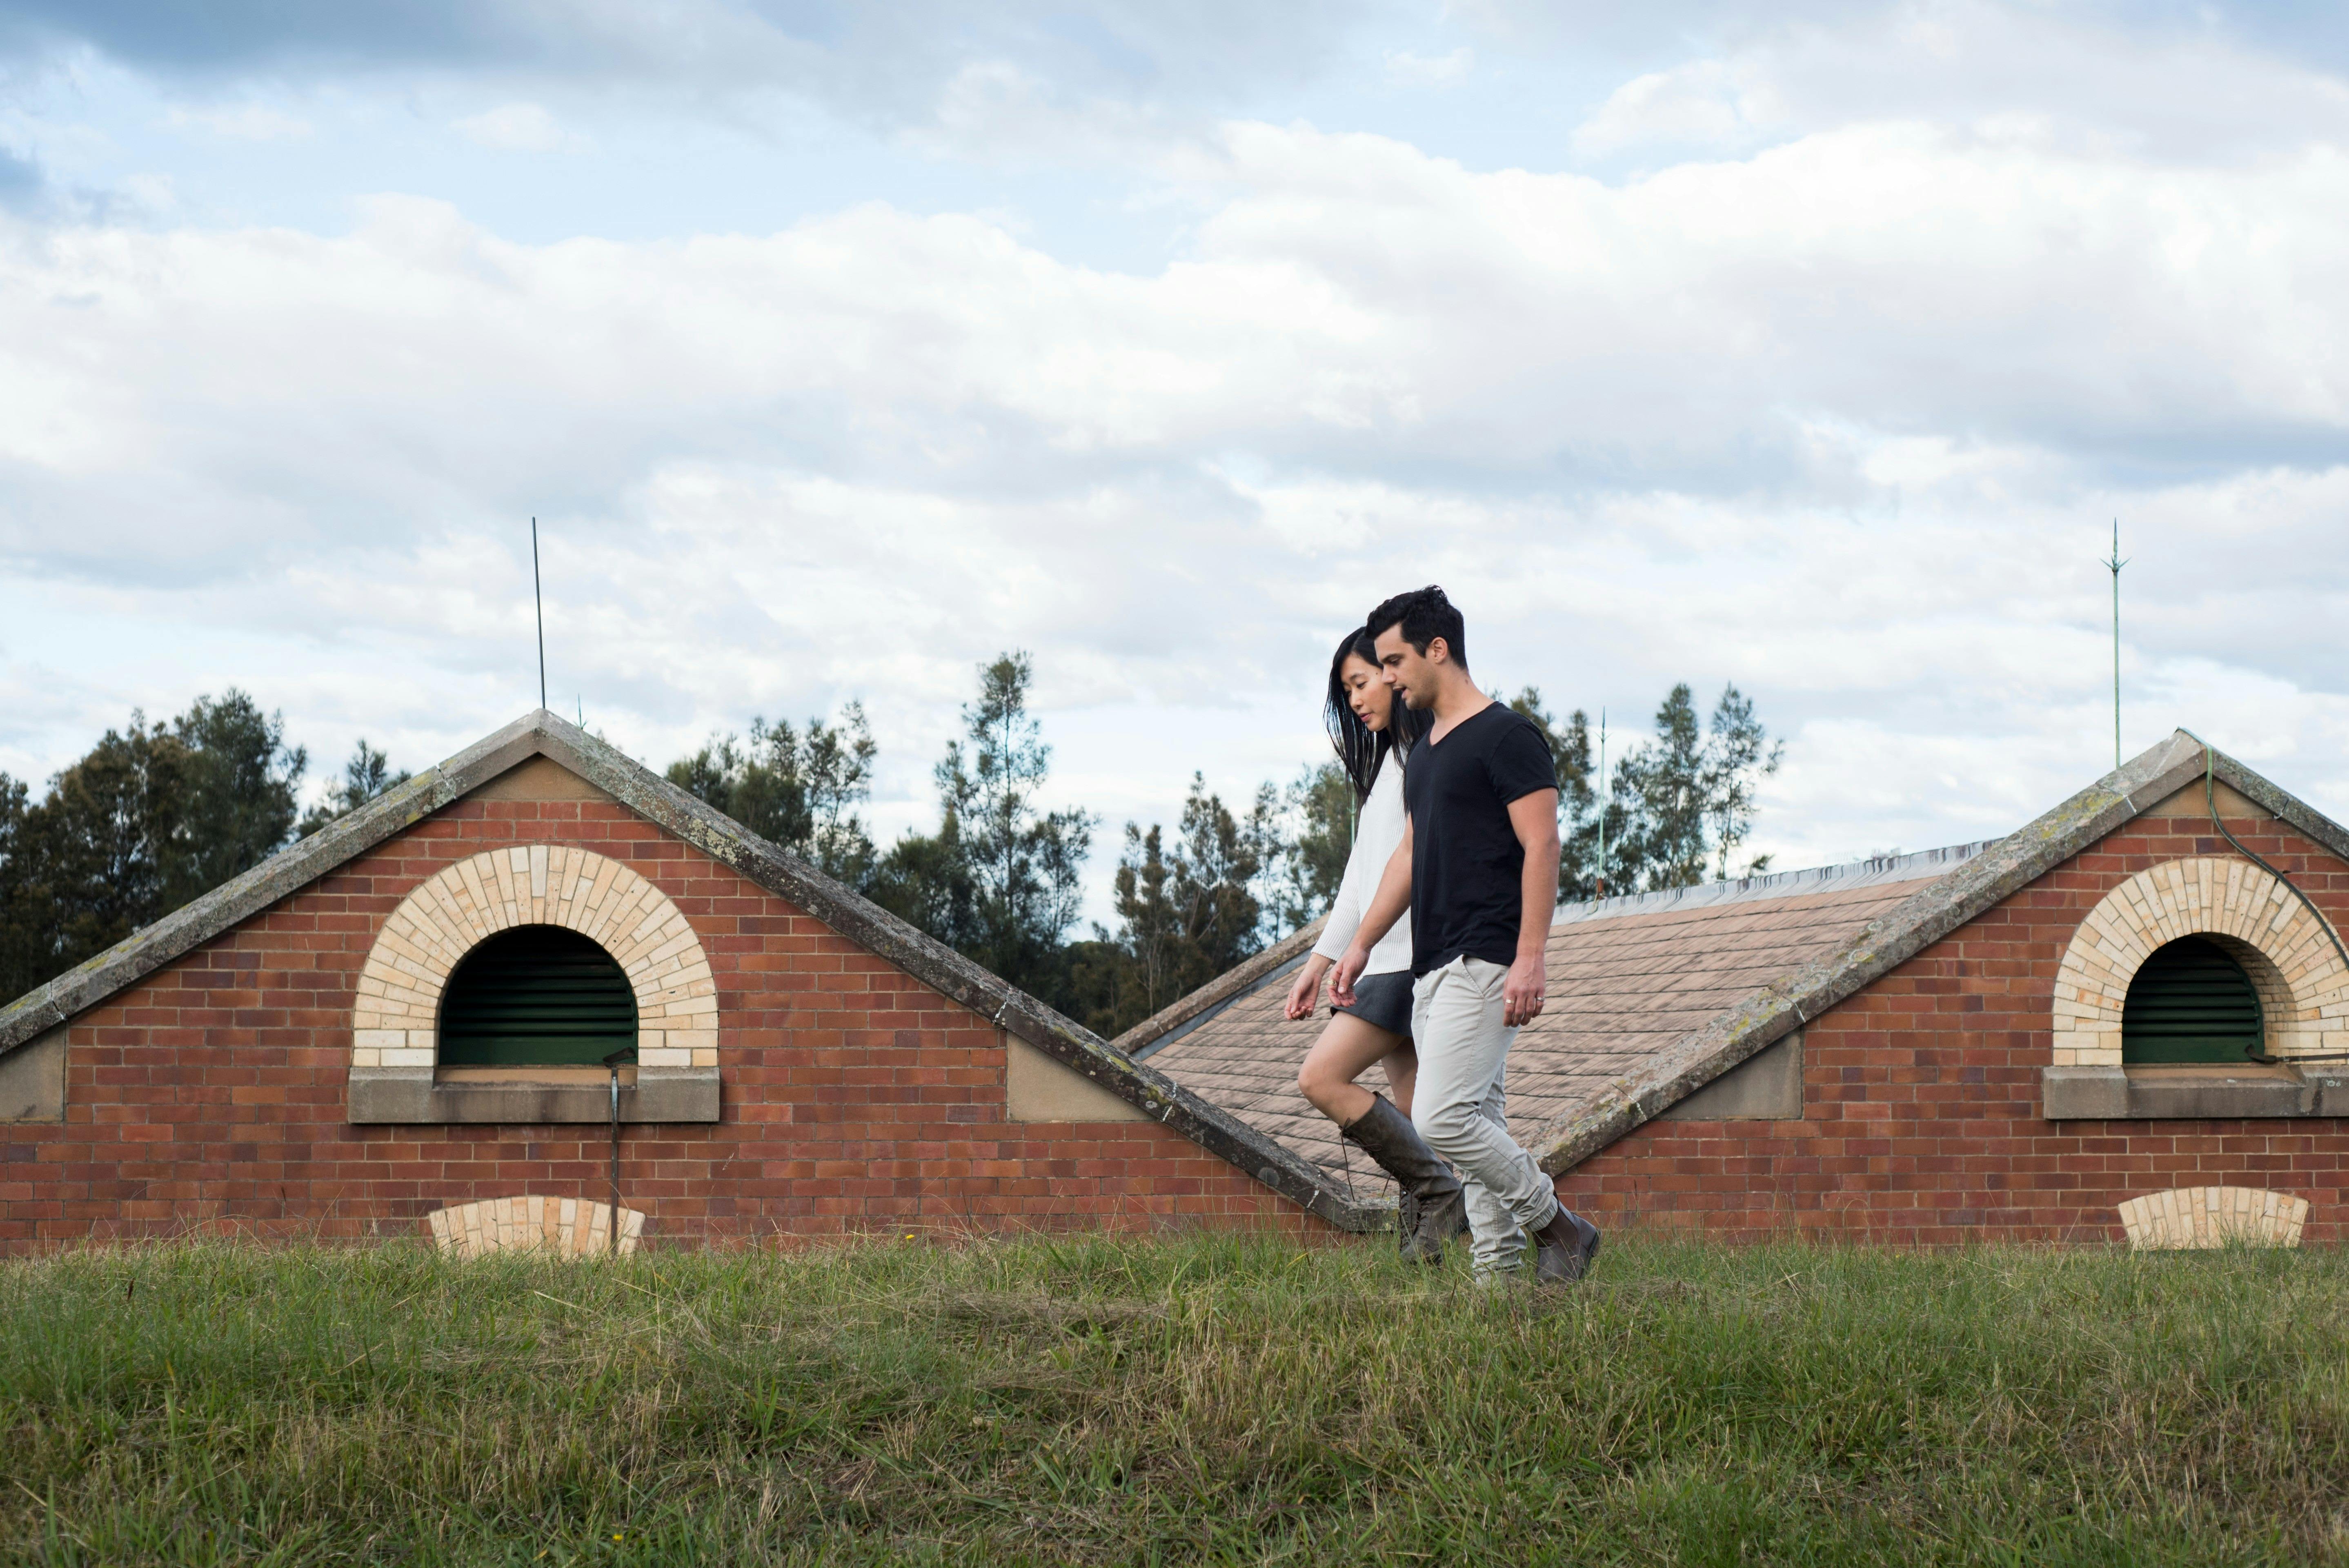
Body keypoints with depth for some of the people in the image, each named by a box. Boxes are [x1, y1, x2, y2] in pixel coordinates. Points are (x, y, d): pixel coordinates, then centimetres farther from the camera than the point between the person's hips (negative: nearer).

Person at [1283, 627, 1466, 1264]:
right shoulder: (1384, 761, 21)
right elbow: (1363, 871, 24)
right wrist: (1323, 957, 21)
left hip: (1415, 953, -9)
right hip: (1387, 960, 9)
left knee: (1322, 1078, -16)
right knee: (1410, 1116, 3)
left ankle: (1439, 1195, -11)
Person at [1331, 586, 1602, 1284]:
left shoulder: (1508, 737, -8)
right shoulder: (1424, 751, 19)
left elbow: (1542, 847, -14)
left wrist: (1530, 960, -21)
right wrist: (1360, 945, 24)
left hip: (1484, 963, -9)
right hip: (1432, 968, 9)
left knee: (1443, 1118, -17)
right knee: (1474, 1126, 6)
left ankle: (1555, 1224, -3)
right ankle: (1499, 1273, 7)